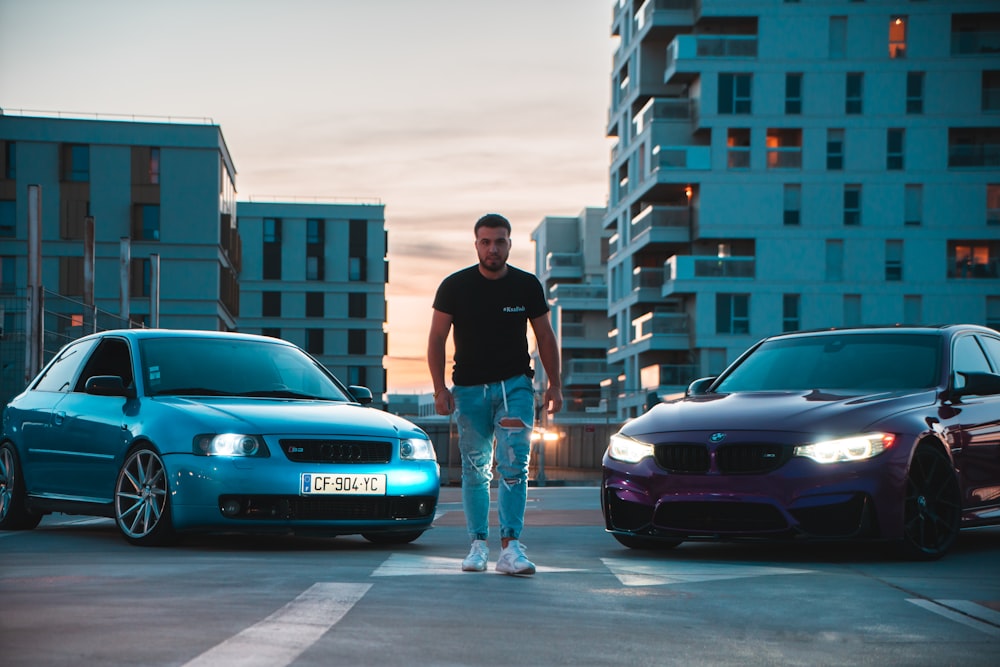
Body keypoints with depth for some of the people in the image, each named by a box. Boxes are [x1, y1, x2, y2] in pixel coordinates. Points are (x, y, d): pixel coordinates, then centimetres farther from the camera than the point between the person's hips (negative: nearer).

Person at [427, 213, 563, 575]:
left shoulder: (527, 286, 2)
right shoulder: (455, 286, -1)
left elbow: (545, 337, 10)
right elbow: (437, 339, 1)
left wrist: (555, 384, 4)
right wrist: (440, 387, -8)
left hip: (515, 385, 0)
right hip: (469, 389, 1)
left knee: (513, 463, -13)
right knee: (474, 469, 5)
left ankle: (510, 546, -17)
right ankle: (478, 544, 14)